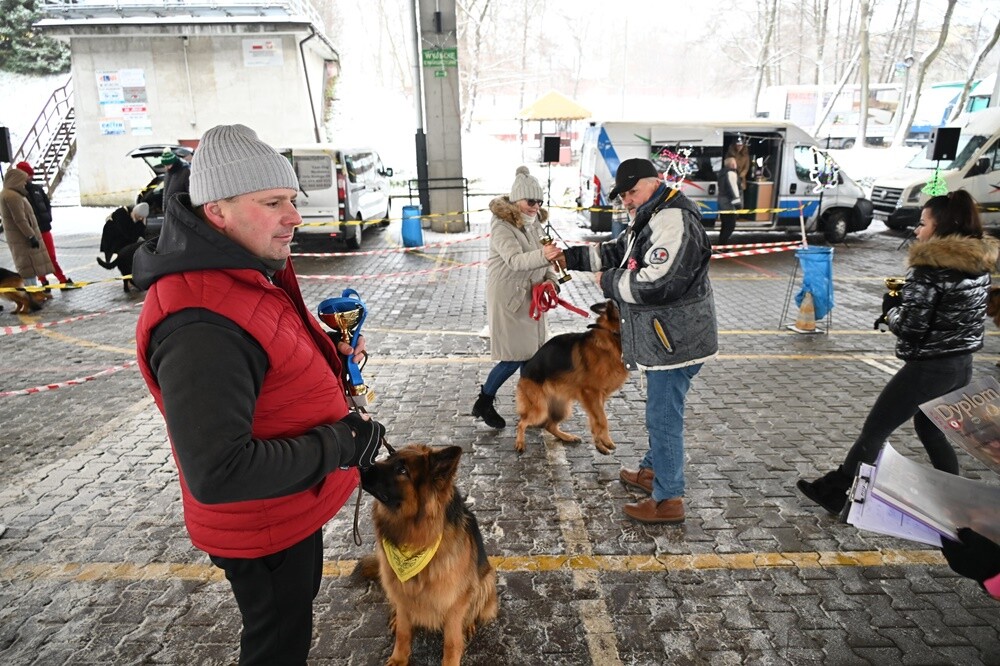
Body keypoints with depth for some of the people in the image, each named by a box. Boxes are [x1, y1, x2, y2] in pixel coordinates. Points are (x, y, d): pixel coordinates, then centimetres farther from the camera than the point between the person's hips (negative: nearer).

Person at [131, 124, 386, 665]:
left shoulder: (250, 270, -1)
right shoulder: (201, 327, -34)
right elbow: (218, 474, -35)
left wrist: (331, 353, -3)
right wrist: (339, 444, -26)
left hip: (294, 508, 9)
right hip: (264, 528, -9)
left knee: (297, 604, 33)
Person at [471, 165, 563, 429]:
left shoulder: (534, 222, 7)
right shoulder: (501, 225, -17)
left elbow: (542, 256, 10)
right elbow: (514, 259, -31)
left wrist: (550, 280, -10)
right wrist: (542, 255, -49)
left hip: (531, 296, 8)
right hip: (507, 297, -8)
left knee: (532, 352, 11)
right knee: (515, 356, -6)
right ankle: (483, 403, 13)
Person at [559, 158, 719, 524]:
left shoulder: (674, 221, -21)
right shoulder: (650, 220, 15)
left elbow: (656, 284, -29)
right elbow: (614, 253, 20)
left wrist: (609, 282, -15)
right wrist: (568, 256, 7)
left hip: (675, 340, -11)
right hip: (663, 338, 11)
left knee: (664, 417, -2)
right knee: (660, 412, 23)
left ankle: (668, 500, 11)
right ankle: (652, 470, 41)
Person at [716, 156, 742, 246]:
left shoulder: (723, 172, 16)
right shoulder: (731, 173, -14)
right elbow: (733, 188, -19)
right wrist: (738, 203, -18)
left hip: (723, 203, 10)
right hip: (729, 204, -10)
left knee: (725, 225, 16)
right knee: (730, 225, -6)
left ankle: (721, 245, 20)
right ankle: (721, 246, -7)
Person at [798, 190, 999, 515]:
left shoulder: (930, 266, -20)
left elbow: (909, 325, -22)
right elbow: (954, 311, 13)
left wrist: (890, 308, -3)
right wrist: (905, 300, 5)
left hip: (928, 367, -8)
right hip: (963, 364, 8)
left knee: (874, 431, 5)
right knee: (930, 427, 27)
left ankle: (833, 492, 19)